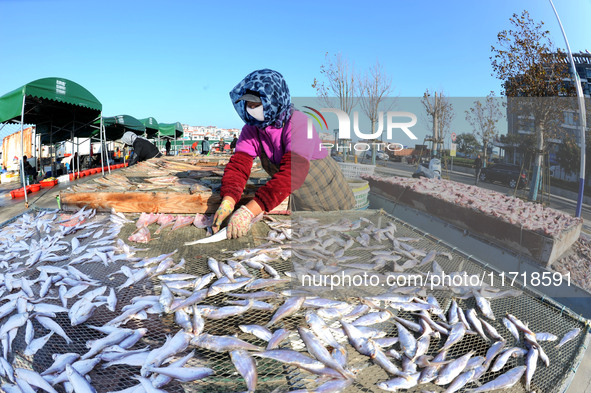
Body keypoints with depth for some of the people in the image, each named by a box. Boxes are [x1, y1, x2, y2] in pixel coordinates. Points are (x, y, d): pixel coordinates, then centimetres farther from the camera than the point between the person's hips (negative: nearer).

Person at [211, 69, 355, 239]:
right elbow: (238, 166, -19)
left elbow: (292, 173, -43)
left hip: (331, 204, -5)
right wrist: (227, 202, -40)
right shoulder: (251, 129, -9)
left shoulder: (298, 123, -30)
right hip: (299, 205, 5)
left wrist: (249, 211, -51)